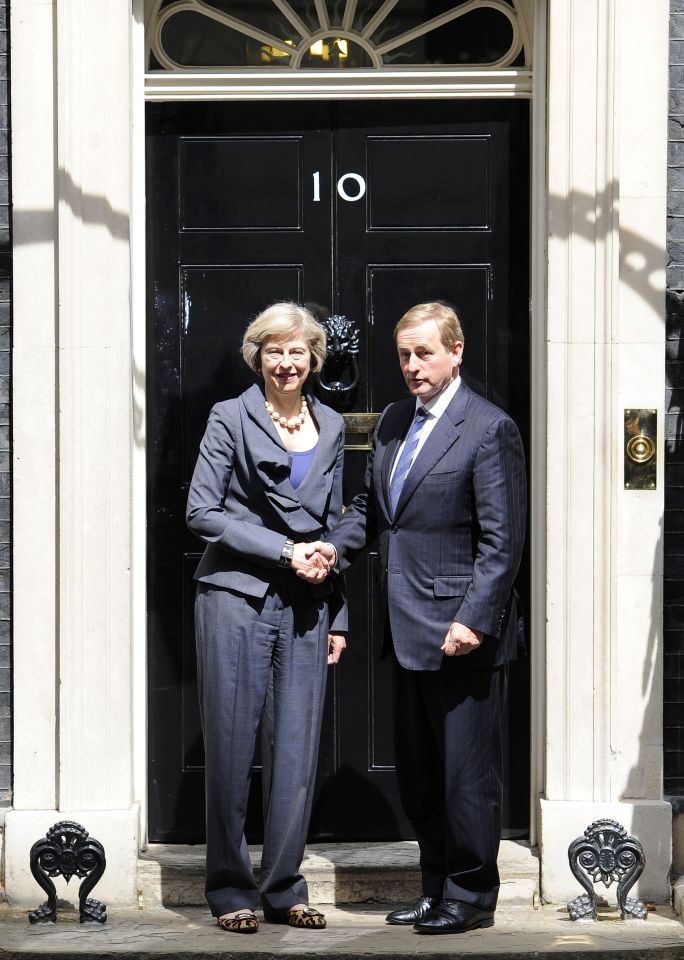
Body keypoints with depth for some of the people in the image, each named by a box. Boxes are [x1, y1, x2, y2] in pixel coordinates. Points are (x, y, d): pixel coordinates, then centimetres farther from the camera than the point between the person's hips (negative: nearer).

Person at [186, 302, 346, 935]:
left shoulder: (332, 427, 13)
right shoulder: (231, 419, 0)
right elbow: (202, 513, -5)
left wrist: (337, 615, 12)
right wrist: (283, 550, -11)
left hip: (305, 608, 4)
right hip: (237, 599, -4)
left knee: (298, 752, 3)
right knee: (232, 748, 0)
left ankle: (284, 891, 12)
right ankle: (232, 892, 10)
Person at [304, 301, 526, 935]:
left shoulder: (489, 428, -10)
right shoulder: (394, 421, 13)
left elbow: (501, 540, -14)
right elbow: (371, 504, 22)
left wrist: (473, 621, -19)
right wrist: (338, 546, 2)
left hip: (462, 634, -8)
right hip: (408, 632, 8)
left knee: (466, 774, 1)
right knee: (417, 775, 14)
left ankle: (471, 896, 12)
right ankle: (436, 889, 25)